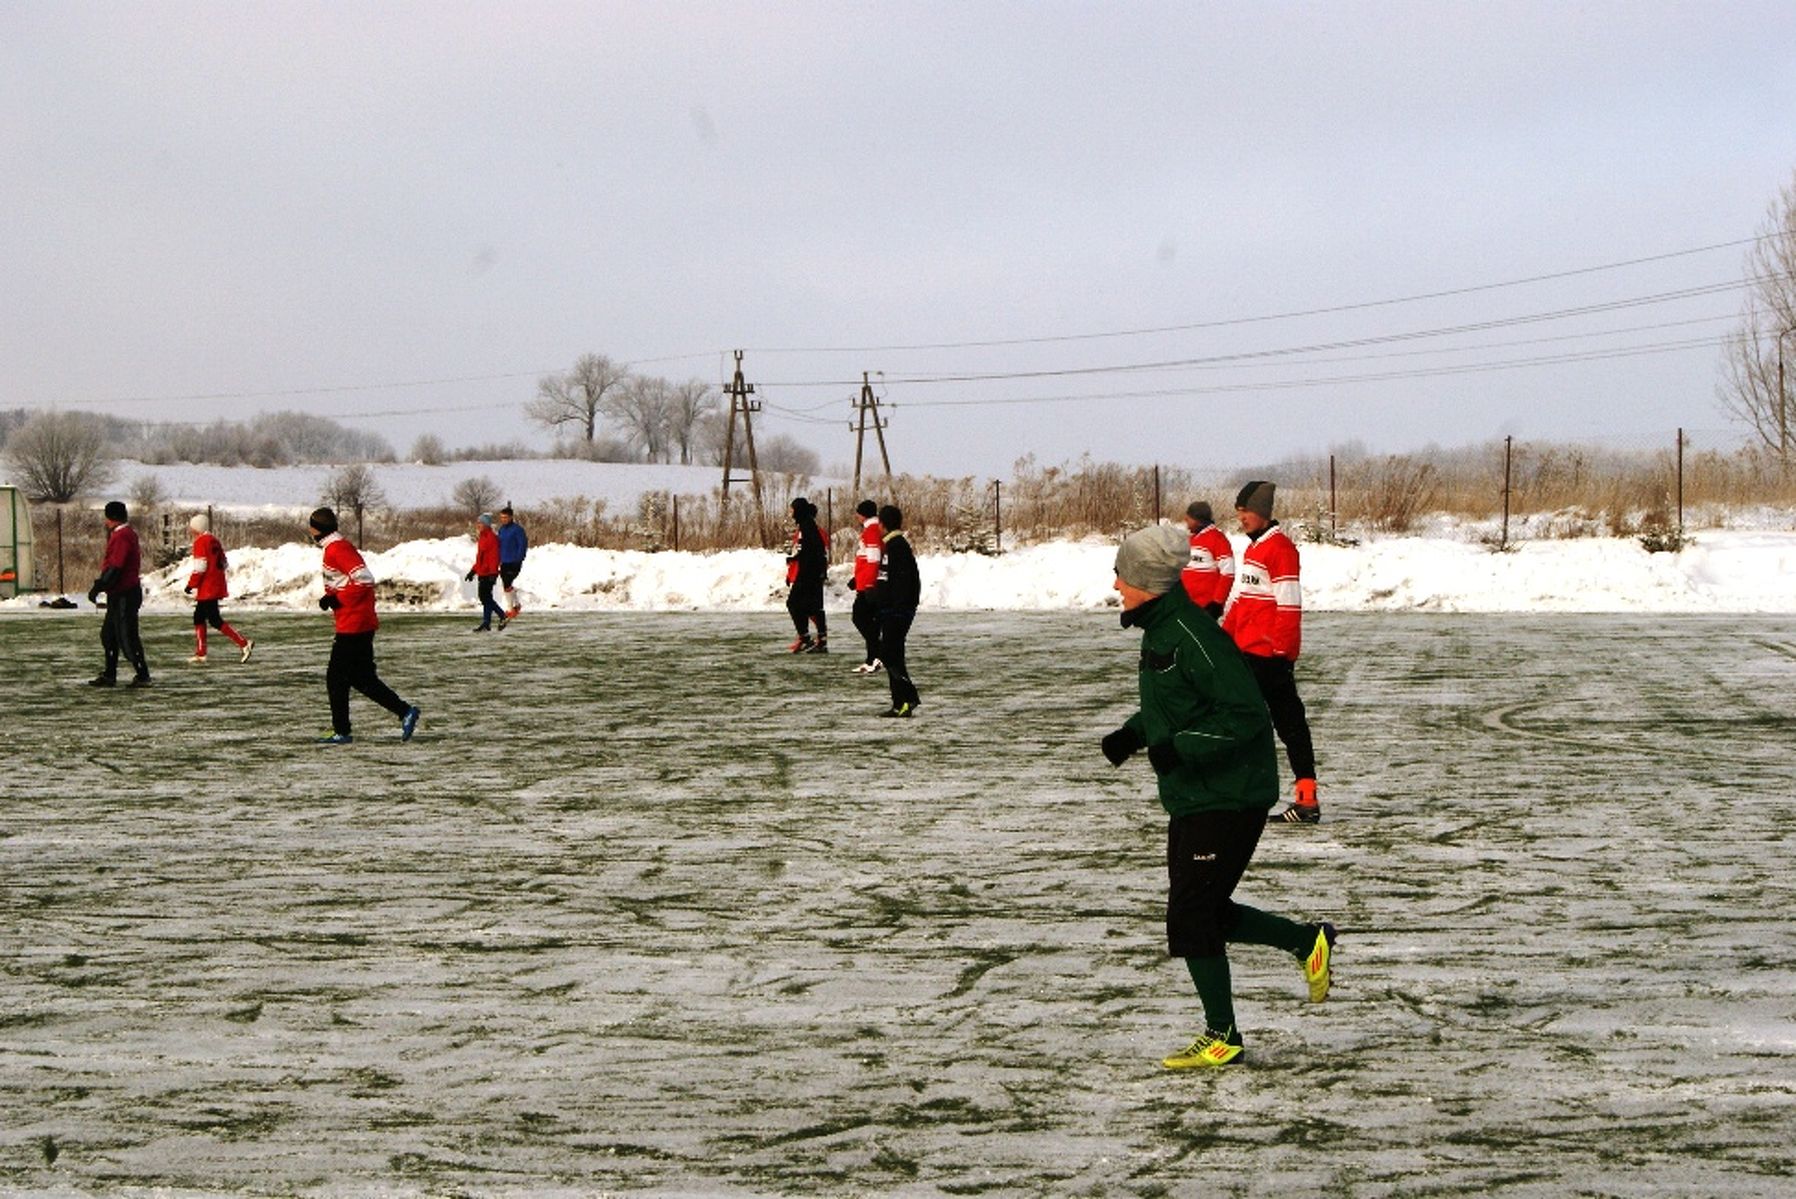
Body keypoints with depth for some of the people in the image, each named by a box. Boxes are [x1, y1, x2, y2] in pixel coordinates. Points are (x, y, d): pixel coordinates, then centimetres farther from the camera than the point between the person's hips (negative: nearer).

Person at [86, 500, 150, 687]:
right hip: (119, 595, 11)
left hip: (124, 595, -11)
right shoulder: (128, 534, 17)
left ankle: (142, 675, -1)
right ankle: (109, 675, 18)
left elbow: (115, 568, -23)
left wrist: (98, 587, -21)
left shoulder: (121, 537, -17)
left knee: (126, 637, -6)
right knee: (109, 635, 14)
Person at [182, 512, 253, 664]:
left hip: (207, 589, -9)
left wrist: (191, 585, -12)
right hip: (217, 587, 9)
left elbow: (200, 567, -19)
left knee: (215, 620, -7)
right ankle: (200, 654, 16)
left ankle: (244, 643, -12)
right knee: (199, 617, 15)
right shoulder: (214, 541, 14)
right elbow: (222, 563, 18)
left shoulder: (200, 542, -12)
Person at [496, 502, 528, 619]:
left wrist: (518, 560, -16)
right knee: (507, 586, 13)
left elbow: (523, 545, -12)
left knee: (507, 585, -12)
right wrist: (499, 560, 14)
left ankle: (510, 609, -1)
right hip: (504, 563, 7)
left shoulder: (517, 529, -11)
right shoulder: (502, 529, 11)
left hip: (514, 563, -7)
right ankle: (517, 605, 32)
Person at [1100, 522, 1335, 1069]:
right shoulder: (1159, 630, 10)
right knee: (1206, 912, 15)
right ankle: (1307, 941, 29)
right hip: (1192, 798, 10)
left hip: (1228, 798, -10)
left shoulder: (1191, 635, -21)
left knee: (1191, 916, -5)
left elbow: (1246, 714, -23)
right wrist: (1133, 734, 7)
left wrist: (1179, 747, -27)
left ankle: (1221, 1038, 7)